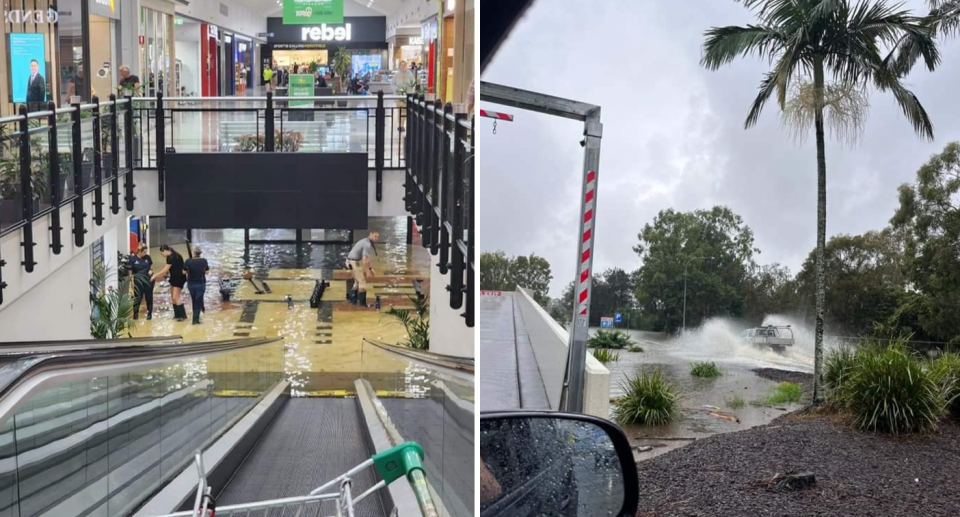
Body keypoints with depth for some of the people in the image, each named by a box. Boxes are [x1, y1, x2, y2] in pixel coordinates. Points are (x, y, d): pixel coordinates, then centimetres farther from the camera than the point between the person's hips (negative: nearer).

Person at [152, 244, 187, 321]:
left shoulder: (172, 257, -22)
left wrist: (155, 276, -11)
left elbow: (165, 270, -19)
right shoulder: (170, 256, 7)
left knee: (175, 298, -10)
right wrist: (159, 276, 7)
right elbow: (167, 270, 11)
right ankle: (177, 315, 18)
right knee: (173, 298, 11)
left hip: (179, 278, -10)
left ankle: (183, 316, -6)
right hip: (174, 278, 10)